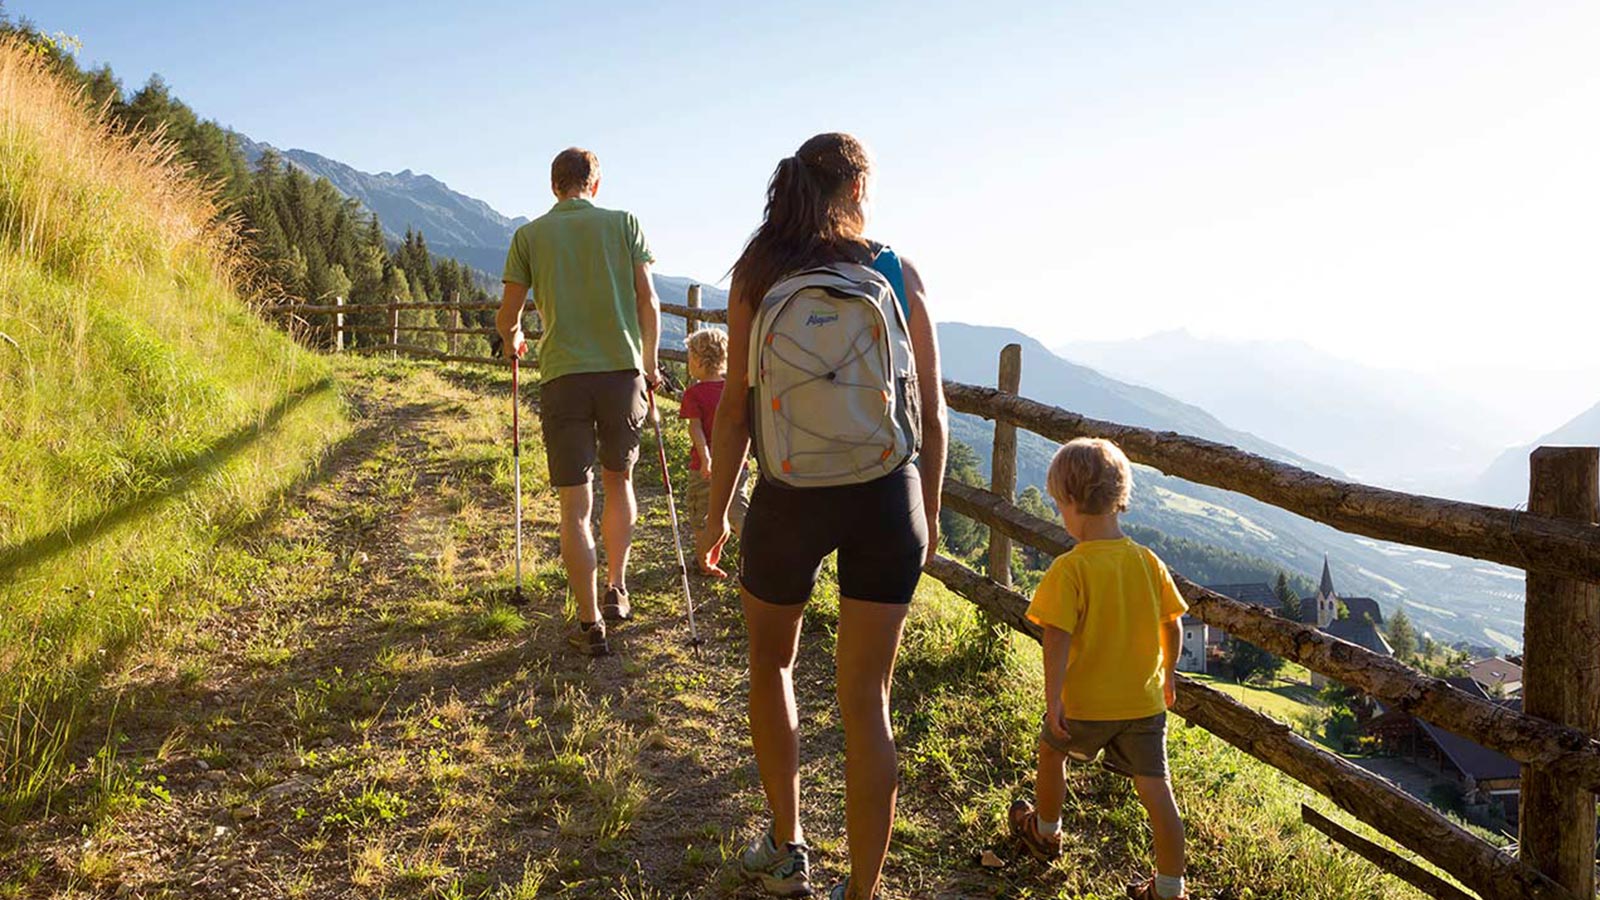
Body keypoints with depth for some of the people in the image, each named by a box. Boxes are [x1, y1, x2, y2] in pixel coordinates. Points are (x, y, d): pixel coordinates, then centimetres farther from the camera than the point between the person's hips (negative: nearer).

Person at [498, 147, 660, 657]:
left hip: (563, 376, -1)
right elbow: (648, 301, 3)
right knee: (619, 481, 22)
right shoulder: (623, 223, 7)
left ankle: (591, 625, 4)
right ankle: (616, 590, 26)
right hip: (623, 369, 1)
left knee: (576, 505, 2)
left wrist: (512, 340, 31)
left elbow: (508, 316, 9)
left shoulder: (530, 235, 7)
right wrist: (649, 364, 15)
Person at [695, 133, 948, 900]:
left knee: (770, 661, 24)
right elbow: (932, 412, 2)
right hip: (887, 497, 1)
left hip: (793, 495, 0)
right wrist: (929, 513, 14)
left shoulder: (758, 276, -2)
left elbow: (735, 407, -5)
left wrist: (717, 515, 5)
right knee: (866, 699, 8)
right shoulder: (899, 274, 1)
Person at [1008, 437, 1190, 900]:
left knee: (1052, 752, 24)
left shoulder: (1069, 569, -19)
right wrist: (1167, 674, 20)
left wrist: (1052, 699, -16)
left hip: (1085, 702, -3)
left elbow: (1058, 640, -22)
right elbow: (1172, 626, 5)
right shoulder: (1149, 562, -3)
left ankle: (1046, 832, 44)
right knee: (1156, 789, 7)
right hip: (1145, 701, 4)